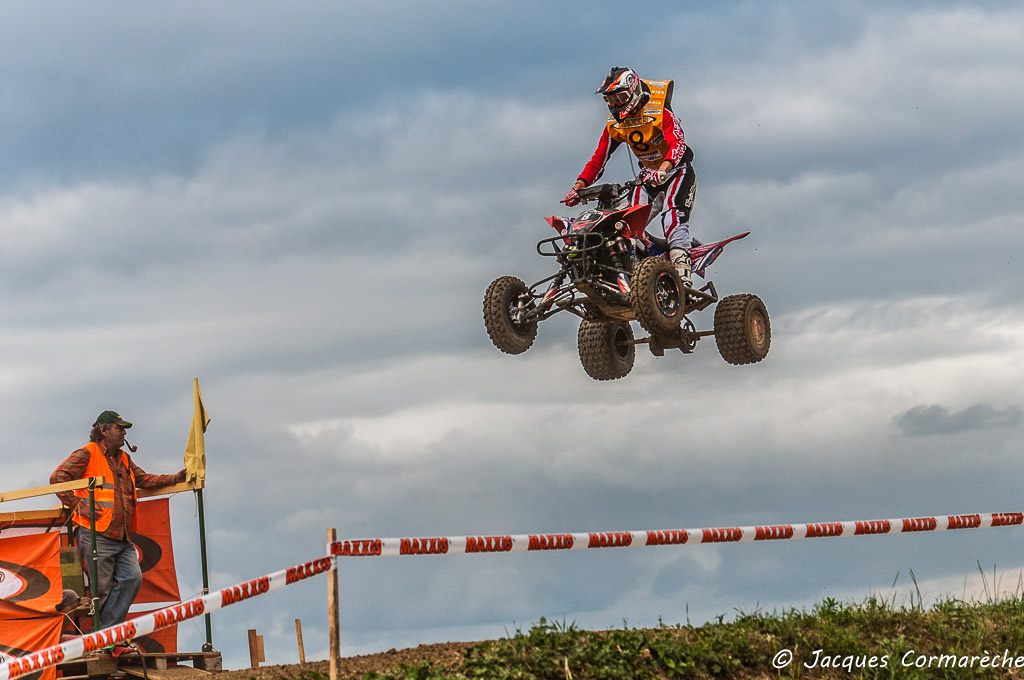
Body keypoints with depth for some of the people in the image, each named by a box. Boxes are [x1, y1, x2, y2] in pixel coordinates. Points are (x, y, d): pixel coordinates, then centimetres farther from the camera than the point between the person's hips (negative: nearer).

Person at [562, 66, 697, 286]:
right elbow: (598, 158, 3)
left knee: (672, 217, -27)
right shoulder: (614, 124, 0)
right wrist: (578, 187, -11)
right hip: (647, 174, 7)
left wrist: (663, 170, -51)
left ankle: (682, 270, -34)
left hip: (677, 170, -7)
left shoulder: (660, 112, -19)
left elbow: (678, 144, -32)